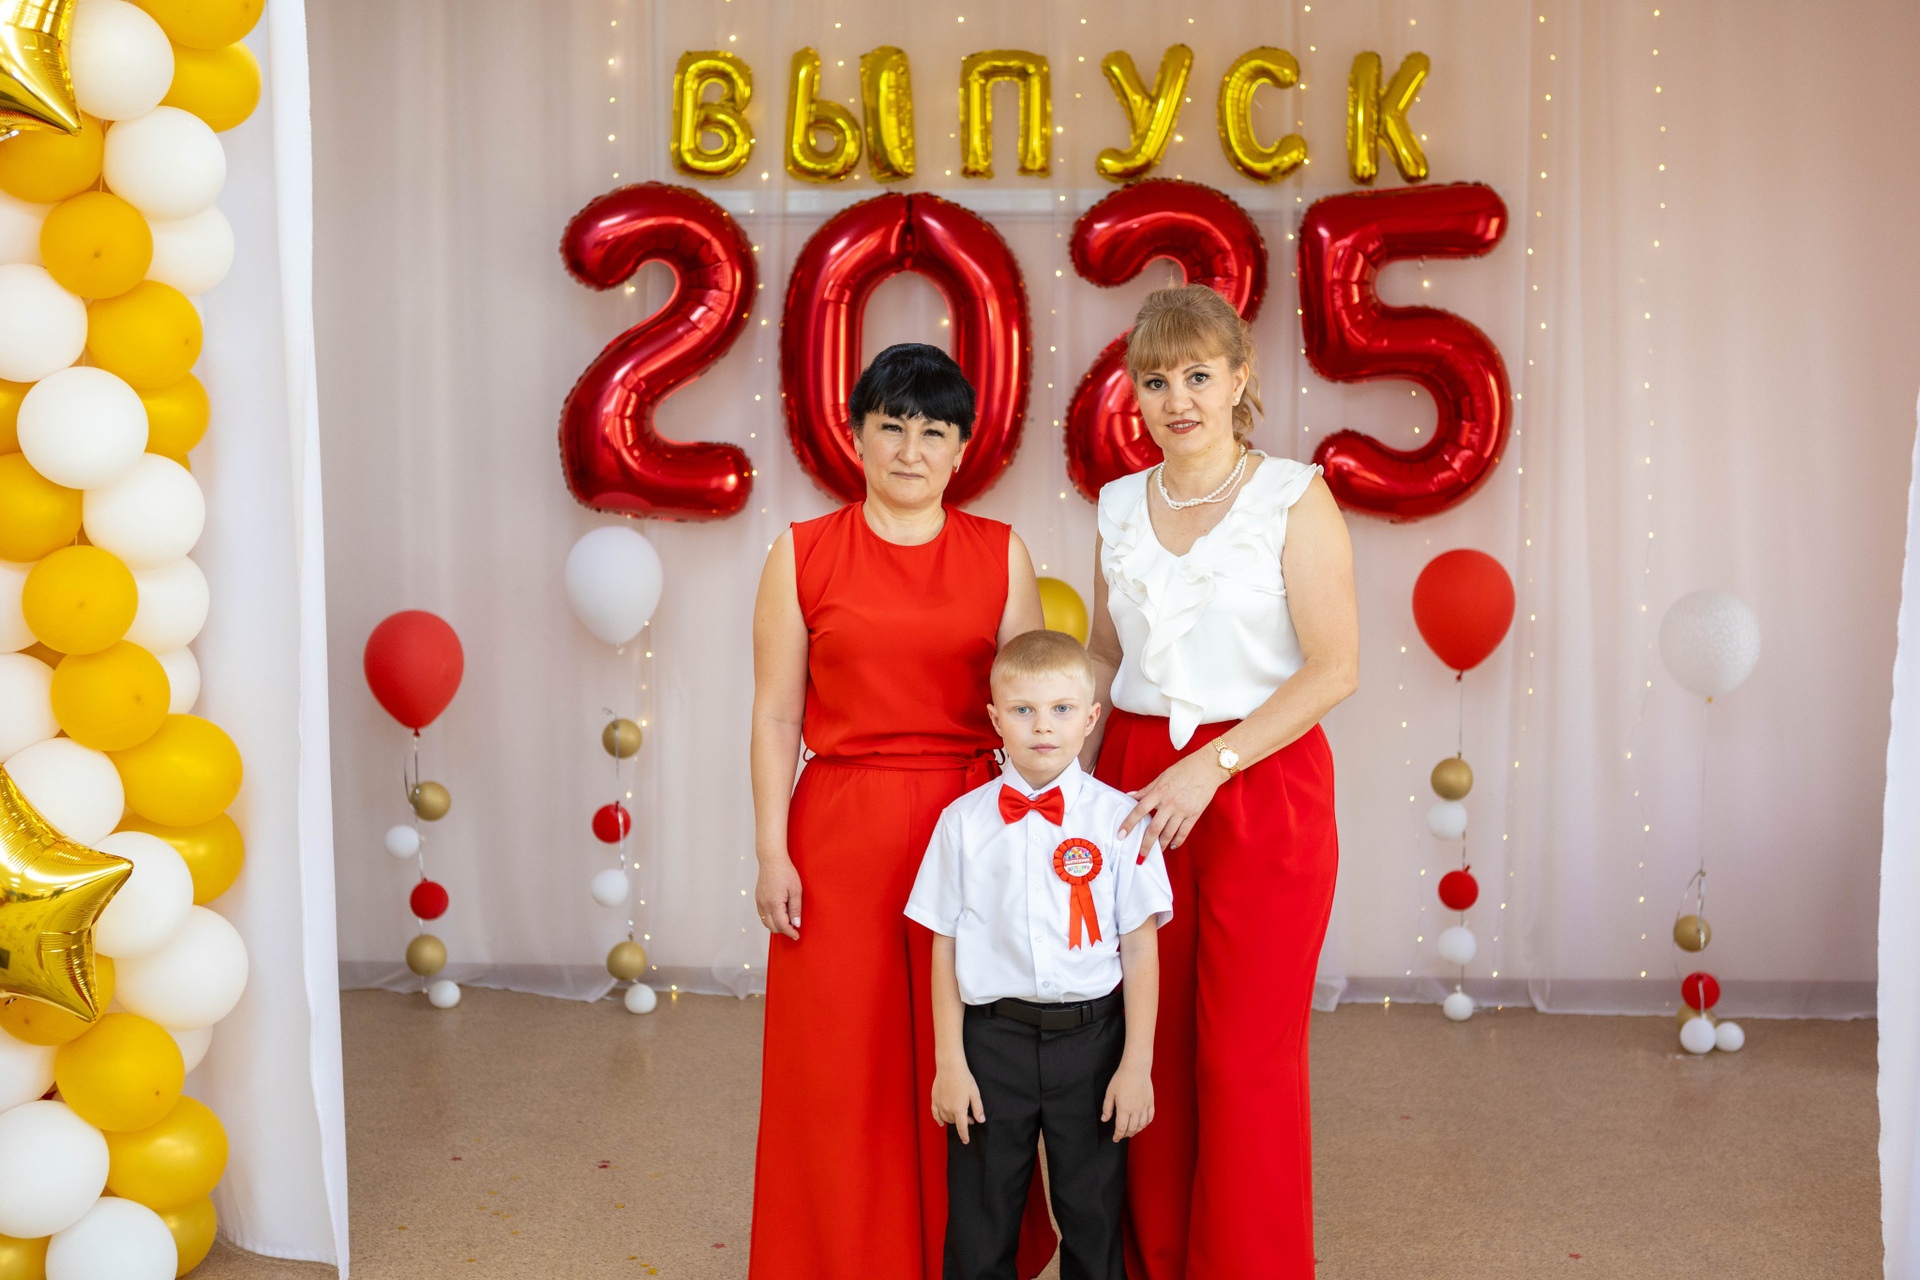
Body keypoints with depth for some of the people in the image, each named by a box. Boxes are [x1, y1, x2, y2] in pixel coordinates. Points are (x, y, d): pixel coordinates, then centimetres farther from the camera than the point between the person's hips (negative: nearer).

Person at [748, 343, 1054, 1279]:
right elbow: (776, 715, 1)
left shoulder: (1002, 555, 5)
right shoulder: (802, 554, 3)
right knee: (843, 1066, 5)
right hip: (841, 835, 0)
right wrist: (772, 852, -5)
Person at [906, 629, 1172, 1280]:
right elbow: (945, 945, 2)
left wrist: (1137, 1063, -5)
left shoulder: (1119, 818, -3)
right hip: (992, 1038, 1)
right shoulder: (964, 820, 0)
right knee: (979, 1227, 10)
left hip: (1091, 1038, 0)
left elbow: (1140, 946, -2)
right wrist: (949, 1061, -1)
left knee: (1093, 1219, 11)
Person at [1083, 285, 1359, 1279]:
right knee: (1149, 1045, 8)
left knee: (1247, 1056, 0)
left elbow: (1334, 668, -10)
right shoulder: (1121, 506, 11)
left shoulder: (1293, 497, -4)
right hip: (1137, 785, 4)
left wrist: (1211, 766, -16)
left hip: (1263, 786, -4)